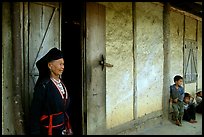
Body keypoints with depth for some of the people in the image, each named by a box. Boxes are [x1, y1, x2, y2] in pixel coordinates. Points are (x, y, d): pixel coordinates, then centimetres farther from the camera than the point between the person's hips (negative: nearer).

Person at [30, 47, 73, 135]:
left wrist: (68, 127, 9)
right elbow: (35, 112, -13)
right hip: (50, 130, -6)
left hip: (63, 128, 6)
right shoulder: (44, 85, -16)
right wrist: (35, 132, -11)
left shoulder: (61, 83, 3)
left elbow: (66, 108, 9)